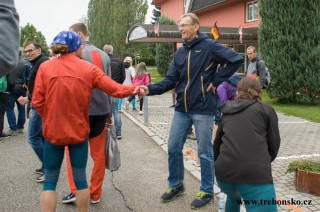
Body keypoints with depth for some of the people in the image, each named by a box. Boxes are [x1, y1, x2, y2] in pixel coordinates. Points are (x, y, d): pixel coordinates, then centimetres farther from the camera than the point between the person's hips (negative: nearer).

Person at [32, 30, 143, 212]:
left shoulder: (45, 67, -6)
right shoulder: (88, 68, -6)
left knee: (50, 181, 11)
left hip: (53, 131, 0)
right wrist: (136, 88, 13)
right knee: (80, 179, 13)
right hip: (79, 131, 0)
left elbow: (37, 102, -7)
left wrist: (50, 118, 10)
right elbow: (116, 90, -4)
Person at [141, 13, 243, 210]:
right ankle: (176, 185, 29)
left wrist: (216, 81, -10)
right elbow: (170, 81, 5)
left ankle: (207, 191, 22)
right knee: (173, 147, 9)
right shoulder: (180, 52, 9)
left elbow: (237, 60, -10)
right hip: (182, 109, 6)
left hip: (203, 109, -6)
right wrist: (150, 89, -10)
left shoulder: (210, 46, -8)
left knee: (205, 152, 5)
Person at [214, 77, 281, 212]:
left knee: (233, 197, 37)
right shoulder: (266, 110, 13)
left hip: (224, 174, 5)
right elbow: (274, 147, 13)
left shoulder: (227, 113, 24)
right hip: (255, 175, -5)